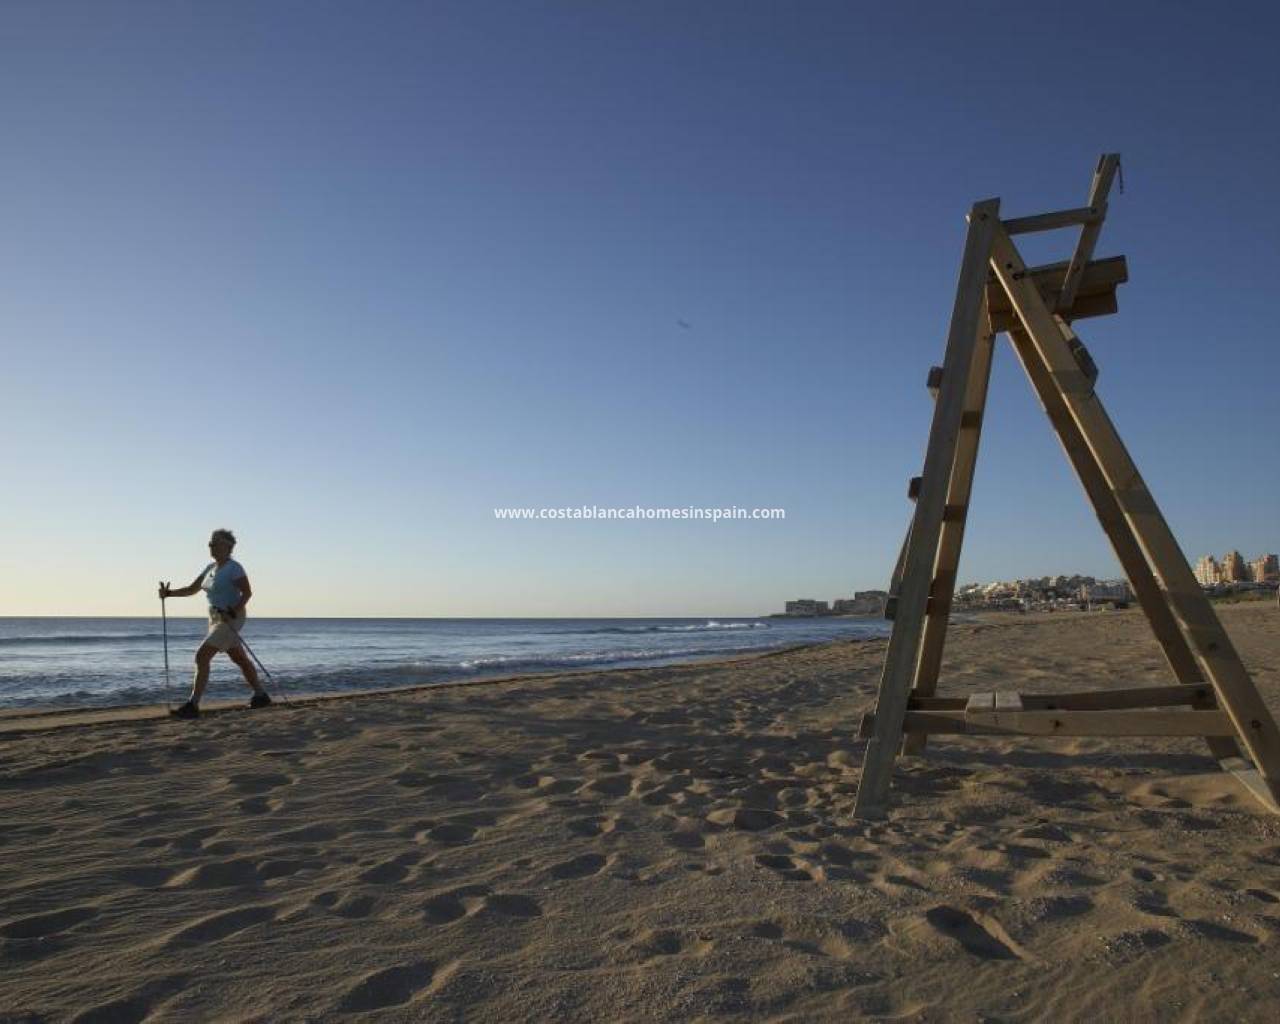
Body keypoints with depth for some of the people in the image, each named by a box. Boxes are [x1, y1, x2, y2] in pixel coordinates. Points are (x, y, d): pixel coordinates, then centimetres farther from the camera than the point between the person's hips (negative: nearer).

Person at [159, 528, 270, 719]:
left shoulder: (234, 568, -14)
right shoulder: (211, 568, 12)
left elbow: (247, 592, -18)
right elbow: (191, 589, 14)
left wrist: (232, 613, -27)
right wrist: (169, 593, -1)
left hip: (231, 619, -9)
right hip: (216, 619, 9)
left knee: (201, 656, -15)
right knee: (240, 660, 16)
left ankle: (192, 706, -13)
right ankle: (261, 696, 28)